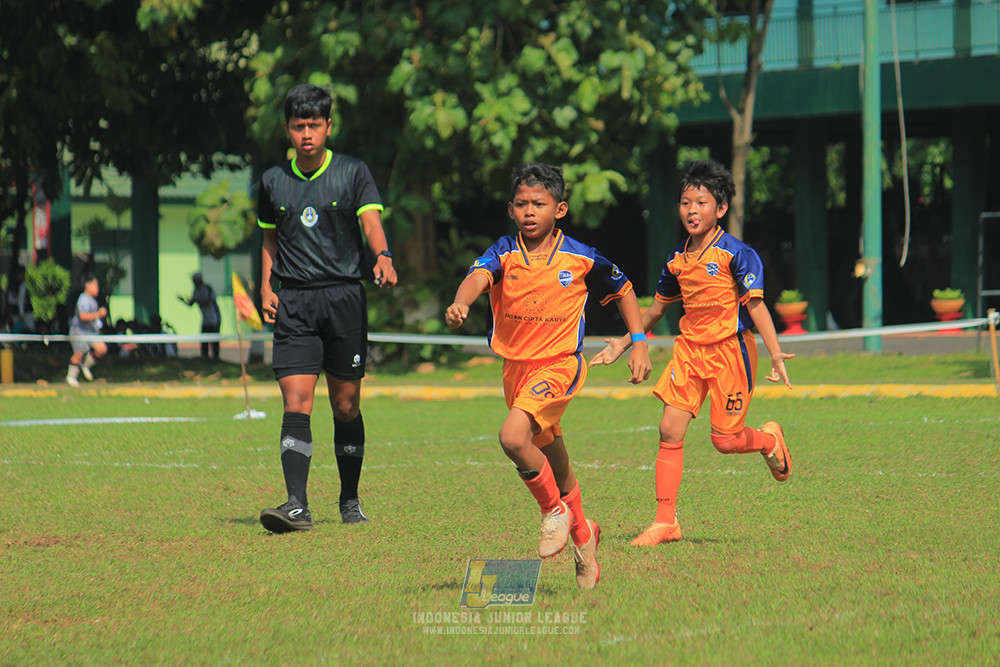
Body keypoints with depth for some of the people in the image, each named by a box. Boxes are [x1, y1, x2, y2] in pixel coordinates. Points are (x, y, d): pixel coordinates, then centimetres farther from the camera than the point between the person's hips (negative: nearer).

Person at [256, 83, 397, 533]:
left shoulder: (353, 172, 2)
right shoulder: (274, 181, 10)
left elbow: (371, 221, -10)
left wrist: (383, 256, -31)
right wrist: (266, 286, 7)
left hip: (344, 296, -1)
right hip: (293, 302, 1)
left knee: (346, 406, 5)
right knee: (296, 402, -12)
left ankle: (350, 500, 21)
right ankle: (297, 505, -19)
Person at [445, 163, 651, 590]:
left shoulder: (580, 259, -6)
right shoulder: (504, 254, -5)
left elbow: (623, 290, 10)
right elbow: (479, 276, -26)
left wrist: (639, 345, 2)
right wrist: (460, 303, -48)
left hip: (558, 366, -4)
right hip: (515, 366, 4)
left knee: (513, 437, -27)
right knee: (551, 459, 18)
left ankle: (555, 511, -5)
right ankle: (582, 533, 39)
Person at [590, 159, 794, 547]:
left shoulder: (736, 254, -10)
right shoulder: (678, 259, 8)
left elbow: (756, 305, -14)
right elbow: (657, 309, 22)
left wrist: (776, 355, -23)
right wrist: (622, 344, 21)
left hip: (730, 349, -5)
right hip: (689, 348, 5)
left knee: (724, 440, -4)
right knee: (670, 429, -7)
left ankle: (769, 439, 32)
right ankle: (665, 522, -3)